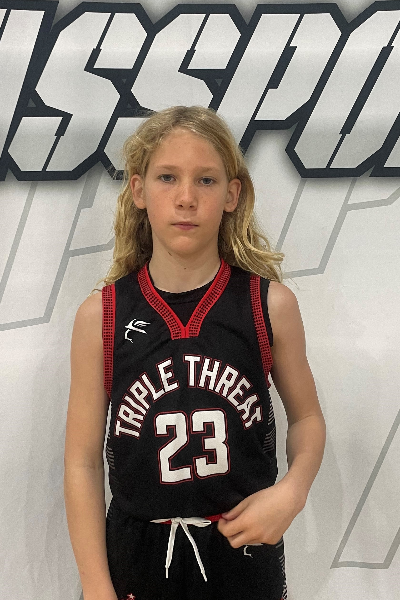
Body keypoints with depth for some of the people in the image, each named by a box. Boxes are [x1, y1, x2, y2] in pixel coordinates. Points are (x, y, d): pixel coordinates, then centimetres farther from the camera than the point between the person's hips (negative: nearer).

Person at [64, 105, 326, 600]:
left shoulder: (271, 305, -9)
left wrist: (291, 493, -13)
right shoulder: (100, 316, -10)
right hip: (138, 552, 0)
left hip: (244, 547, 1)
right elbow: (82, 461, -6)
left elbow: (306, 418, 5)